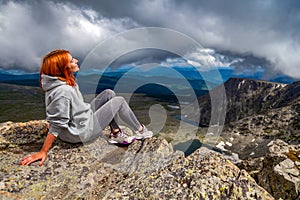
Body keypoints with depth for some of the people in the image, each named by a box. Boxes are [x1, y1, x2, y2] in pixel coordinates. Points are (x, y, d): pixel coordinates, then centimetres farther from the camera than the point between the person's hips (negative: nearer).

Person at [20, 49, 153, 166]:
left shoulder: (62, 81, -2)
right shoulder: (63, 91, -31)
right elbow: (56, 125, -28)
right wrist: (43, 152, -24)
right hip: (82, 132, -9)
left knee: (109, 93, 9)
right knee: (119, 101, -4)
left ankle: (115, 134, 12)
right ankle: (139, 131, 17)